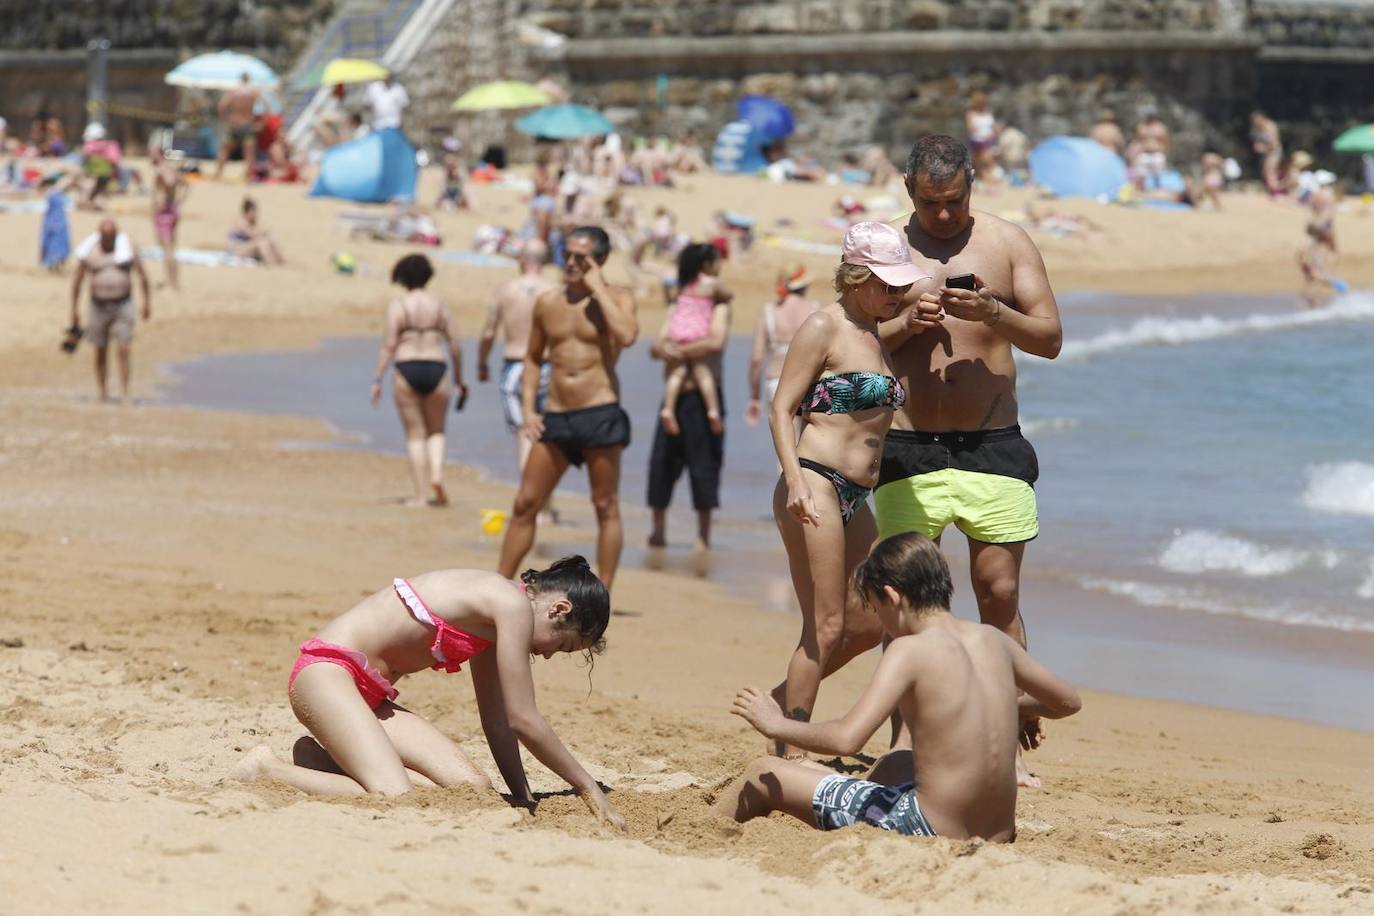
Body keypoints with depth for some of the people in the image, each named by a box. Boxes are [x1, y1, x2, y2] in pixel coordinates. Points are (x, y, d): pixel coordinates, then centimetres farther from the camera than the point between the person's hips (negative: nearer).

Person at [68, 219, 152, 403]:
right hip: (99, 305, 1)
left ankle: (124, 394, -7)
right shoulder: (88, 252, -6)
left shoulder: (127, 247, -7)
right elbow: (77, 281, 2)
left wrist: (147, 301, 1)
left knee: (124, 350, -11)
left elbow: (142, 274, 2)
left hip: (123, 304, -1)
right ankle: (103, 395, 17)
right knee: (101, 352, 6)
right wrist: (73, 310, 3)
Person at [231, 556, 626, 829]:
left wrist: (525, 802, 15)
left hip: (369, 695, 10)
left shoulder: (492, 621, 16)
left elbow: (498, 724, 18)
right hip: (326, 669, -10)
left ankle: (322, 758, 6)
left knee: (474, 788, -5)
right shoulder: (514, 606, -14)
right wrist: (588, 787, -4)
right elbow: (523, 720, -12)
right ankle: (267, 769, -10)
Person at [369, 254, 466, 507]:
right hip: (436, 369, 2)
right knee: (436, 431, 18)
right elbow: (455, 344, 7)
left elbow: (389, 344, -8)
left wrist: (377, 379, -7)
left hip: (407, 370, -2)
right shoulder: (438, 306, 6)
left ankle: (421, 495, 3)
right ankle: (436, 475, -8)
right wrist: (459, 380, 17)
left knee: (415, 434, 6)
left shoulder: (398, 305, -1)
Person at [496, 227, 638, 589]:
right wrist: (528, 409, 7)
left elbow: (627, 336, -23)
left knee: (606, 507, 1)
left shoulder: (617, 298, -1)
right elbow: (533, 358, 19)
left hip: (600, 414, -4)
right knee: (525, 503, 4)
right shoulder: (548, 303, 10)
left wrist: (597, 288, -16)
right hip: (555, 417, 4)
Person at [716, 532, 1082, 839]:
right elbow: (1069, 701, 18)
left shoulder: (910, 650, -15)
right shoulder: (992, 640, 4)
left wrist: (777, 725, -9)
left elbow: (847, 738, -25)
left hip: (925, 831, -7)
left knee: (763, 775, 10)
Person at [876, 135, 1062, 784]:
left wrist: (994, 313, -17)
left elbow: (1050, 339, 1)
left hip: (992, 447, 0)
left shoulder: (1007, 242, 5)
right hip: (909, 453, 0)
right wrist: (905, 324, -14)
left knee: (999, 596, -1)